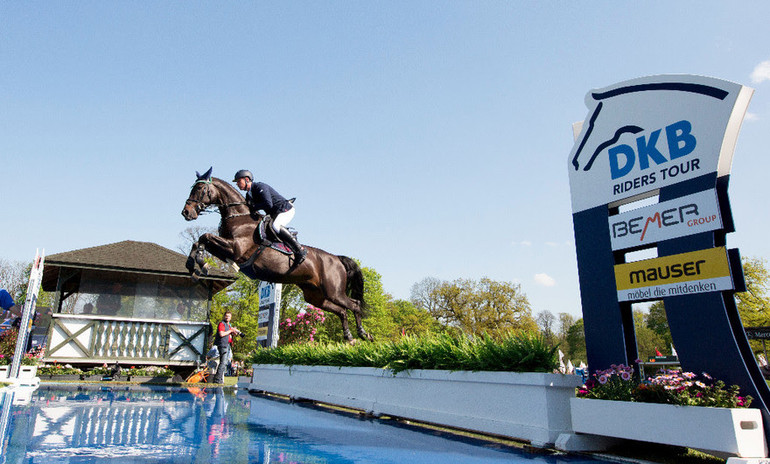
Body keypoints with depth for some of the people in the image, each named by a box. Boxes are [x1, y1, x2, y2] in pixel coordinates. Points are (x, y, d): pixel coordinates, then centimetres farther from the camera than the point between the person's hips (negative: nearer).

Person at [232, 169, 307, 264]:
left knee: (275, 226, -34)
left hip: (286, 209, -10)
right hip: (275, 214, 10)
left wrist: (253, 207, -20)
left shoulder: (260, 186, -17)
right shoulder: (249, 195, 12)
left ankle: (300, 250, -32)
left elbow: (268, 204, -29)